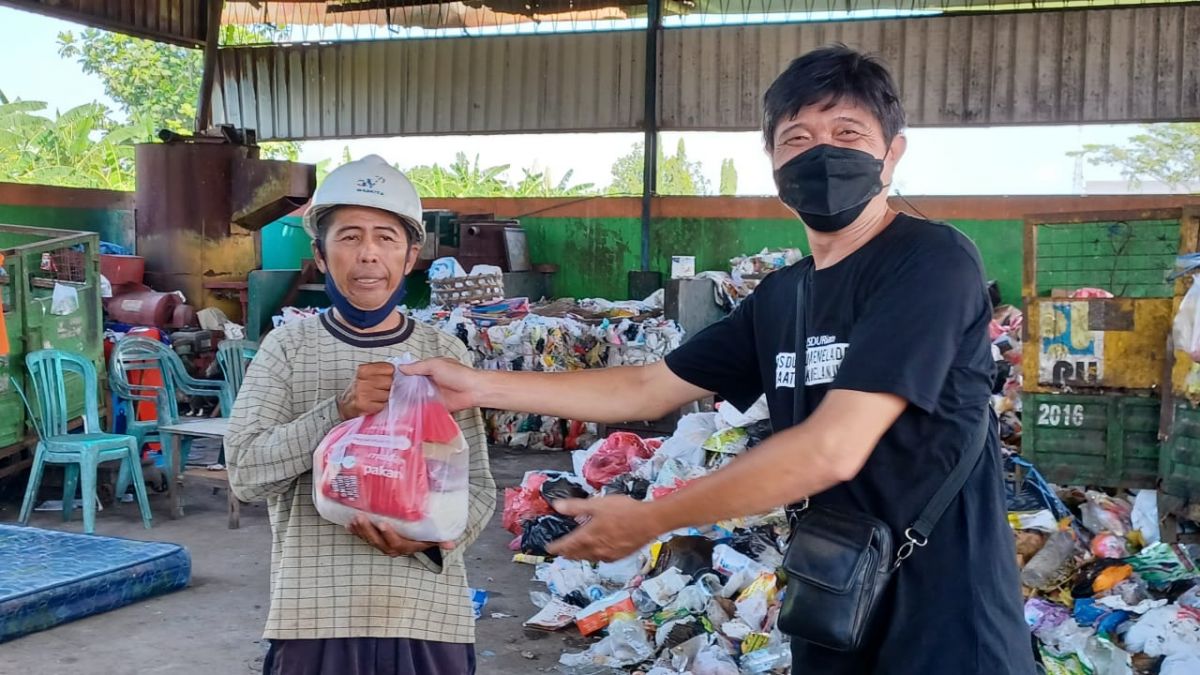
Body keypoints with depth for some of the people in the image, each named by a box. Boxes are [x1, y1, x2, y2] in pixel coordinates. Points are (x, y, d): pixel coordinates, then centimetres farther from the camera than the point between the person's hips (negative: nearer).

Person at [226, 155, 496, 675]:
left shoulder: (445, 355, 3)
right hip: (313, 617, -1)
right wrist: (339, 411, -18)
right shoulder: (288, 347, 1)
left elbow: (478, 487, 3)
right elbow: (246, 471, -6)